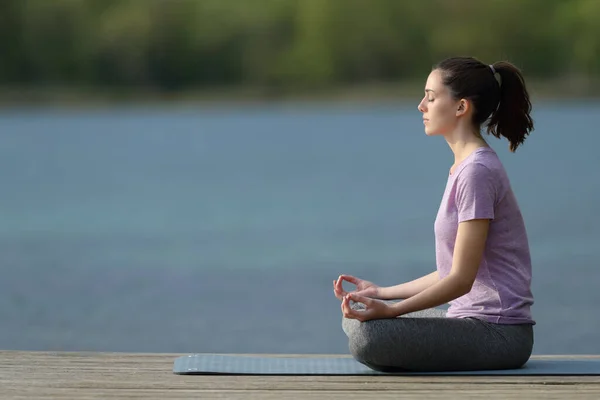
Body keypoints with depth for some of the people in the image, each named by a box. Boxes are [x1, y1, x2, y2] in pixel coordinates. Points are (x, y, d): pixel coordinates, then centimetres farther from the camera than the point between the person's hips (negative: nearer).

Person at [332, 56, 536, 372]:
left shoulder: (477, 171, -16)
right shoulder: (464, 167, 16)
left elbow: (462, 278, -19)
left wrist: (389, 309, -25)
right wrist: (380, 293, 15)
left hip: (499, 333, -10)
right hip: (472, 319, 10)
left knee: (367, 336, -26)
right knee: (355, 319, 14)